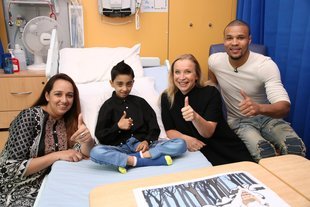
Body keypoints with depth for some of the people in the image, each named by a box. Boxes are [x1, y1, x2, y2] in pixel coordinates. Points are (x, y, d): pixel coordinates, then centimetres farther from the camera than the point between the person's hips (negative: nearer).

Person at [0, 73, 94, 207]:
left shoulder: (70, 120, -1)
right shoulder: (29, 117, -16)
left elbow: (85, 154, -11)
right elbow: (13, 169, -19)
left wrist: (87, 139, -31)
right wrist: (57, 155, -24)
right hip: (16, 190, -5)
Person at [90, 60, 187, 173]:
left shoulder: (140, 102, 14)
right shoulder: (108, 106, 8)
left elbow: (154, 127, 10)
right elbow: (100, 136, 4)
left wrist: (147, 141, -9)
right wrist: (118, 126, -11)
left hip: (142, 145, 3)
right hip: (121, 147, -2)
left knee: (181, 144, -18)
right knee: (95, 152, -33)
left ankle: (126, 160, -26)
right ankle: (148, 160, -31)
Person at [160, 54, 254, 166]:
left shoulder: (211, 93, -8)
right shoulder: (167, 97, 0)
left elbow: (208, 133, -15)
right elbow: (169, 130, 2)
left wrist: (195, 117, -35)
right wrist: (185, 138, -18)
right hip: (198, 151, 1)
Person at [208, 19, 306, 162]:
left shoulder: (266, 65, -18)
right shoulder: (214, 60, -9)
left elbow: (284, 106, -29)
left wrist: (259, 108, -49)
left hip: (267, 116, 0)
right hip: (238, 120, 0)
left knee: (295, 147, -28)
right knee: (264, 153, -30)